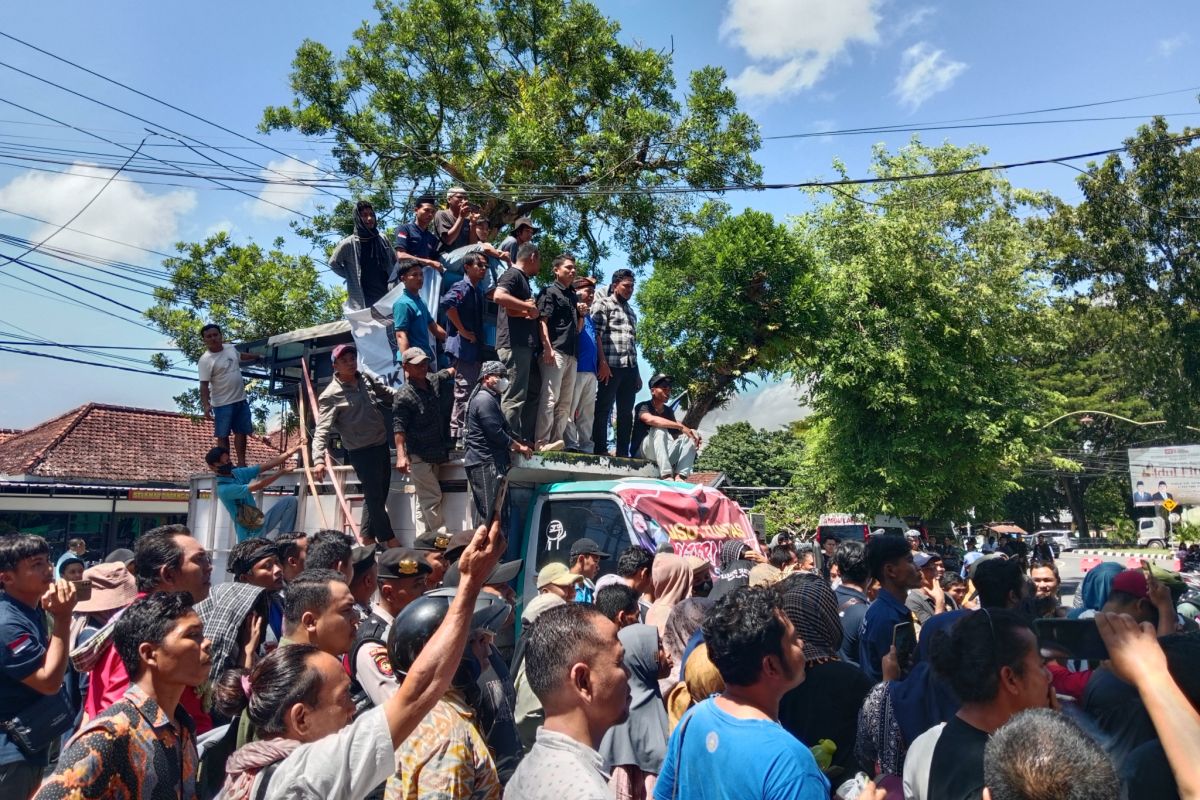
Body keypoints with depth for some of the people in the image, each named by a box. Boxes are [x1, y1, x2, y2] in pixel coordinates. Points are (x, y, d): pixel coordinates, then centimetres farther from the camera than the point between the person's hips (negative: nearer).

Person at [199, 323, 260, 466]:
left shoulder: (230, 348, 4)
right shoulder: (205, 360, -15)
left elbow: (241, 356, 29)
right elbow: (204, 385, -18)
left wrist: (257, 357, 41)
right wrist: (206, 405, -28)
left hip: (241, 400, 7)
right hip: (223, 404, -7)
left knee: (241, 432, 13)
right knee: (223, 435, 3)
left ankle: (241, 462, 23)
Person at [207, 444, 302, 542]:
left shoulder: (237, 473, 3)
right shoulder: (224, 489, -22)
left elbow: (267, 465, -2)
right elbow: (259, 486, -24)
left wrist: (292, 451, -10)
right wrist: (282, 472, -19)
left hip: (260, 522, 8)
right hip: (250, 534, -8)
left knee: (290, 501, -2)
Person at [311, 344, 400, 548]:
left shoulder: (367, 379, 4)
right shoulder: (331, 396, -16)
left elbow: (389, 394, 20)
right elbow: (322, 431, -21)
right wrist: (319, 459, -34)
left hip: (382, 446, 7)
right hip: (362, 452, -7)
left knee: (380, 494, 16)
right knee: (375, 496, 1)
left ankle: (368, 538, 29)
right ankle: (389, 539, 14)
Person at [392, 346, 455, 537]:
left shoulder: (433, 381, 6)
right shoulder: (404, 395, -14)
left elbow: (449, 372, 27)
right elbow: (399, 427, -19)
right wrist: (401, 455, -27)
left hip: (436, 453, 8)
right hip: (418, 456, -8)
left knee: (425, 499, 13)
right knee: (432, 497, -8)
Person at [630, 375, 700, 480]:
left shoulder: (668, 411, 13)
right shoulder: (643, 406, -8)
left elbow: (675, 434, 4)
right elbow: (650, 419, -32)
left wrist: (690, 432, -19)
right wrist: (681, 426, -35)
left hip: (665, 451, 7)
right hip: (642, 451, -6)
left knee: (690, 437, -10)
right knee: (659, 429, -31)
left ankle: (679, 477, -30)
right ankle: (666, 476, -45)